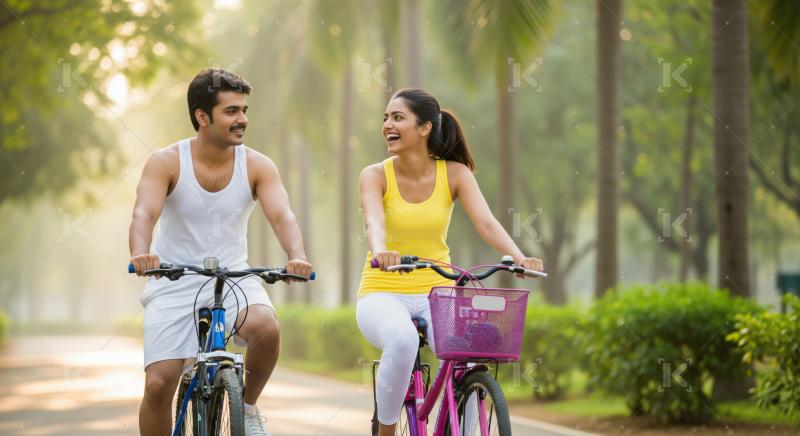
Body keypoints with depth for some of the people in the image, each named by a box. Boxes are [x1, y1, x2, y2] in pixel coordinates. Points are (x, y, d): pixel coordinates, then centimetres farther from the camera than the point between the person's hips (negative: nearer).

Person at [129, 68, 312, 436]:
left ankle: (247, 406, -2)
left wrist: (297, 256, -39)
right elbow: (144, 213, -23)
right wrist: (140, 254, -46)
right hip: (175, 282, -1)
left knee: (266, 328, -31)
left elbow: (282, 216, -17)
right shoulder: (166, 163, -9)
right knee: (158, 385, -12)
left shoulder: (256, 166, -4)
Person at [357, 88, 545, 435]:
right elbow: (374, 222, -26)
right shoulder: (375, 175, -7)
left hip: (436, 293, 1)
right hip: (383, 293, -1)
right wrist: (381, 252, -49)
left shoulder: (455, 173, -3)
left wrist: (518, 257, -36)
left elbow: (486, 222, -16)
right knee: (402, 341, -35)